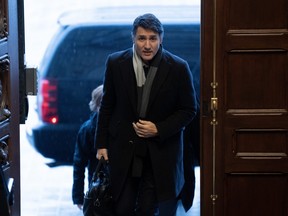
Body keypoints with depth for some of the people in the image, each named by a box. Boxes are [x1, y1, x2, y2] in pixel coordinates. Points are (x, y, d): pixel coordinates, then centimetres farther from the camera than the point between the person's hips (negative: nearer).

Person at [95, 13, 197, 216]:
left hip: (160, 152, -1)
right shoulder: (116, 63, -4)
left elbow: (189, 110, -1)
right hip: (123, 151, 1)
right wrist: (101, 144, 5)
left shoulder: (178, 68, -9)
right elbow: (107, 106, 6)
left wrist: (158, 130, -12)